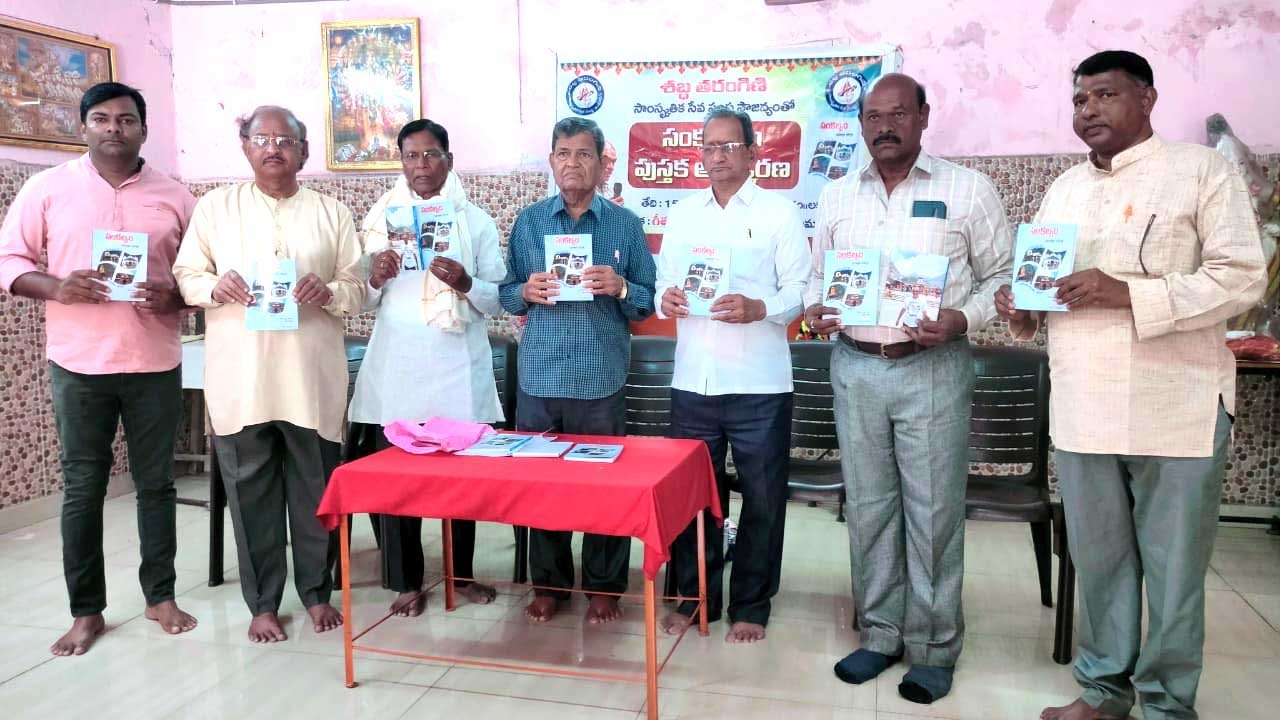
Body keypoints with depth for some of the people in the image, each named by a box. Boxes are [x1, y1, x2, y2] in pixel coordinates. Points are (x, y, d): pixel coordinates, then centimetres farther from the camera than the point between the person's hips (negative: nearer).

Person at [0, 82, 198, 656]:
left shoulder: (174, 196, 5)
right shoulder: (47, 188, 3)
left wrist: (173, 297, -13)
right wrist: (55, 287, -15)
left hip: (155, 363, 1)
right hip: (78, 365, 0)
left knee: (156, 483, 8)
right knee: (82, 489, 5)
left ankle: (161, 595, 21)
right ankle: (86, 611, 17)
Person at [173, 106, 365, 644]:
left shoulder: (332, 213, 8)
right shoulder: (215, 206, 9)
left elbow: (358, 288, 6)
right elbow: (185, 275, 8)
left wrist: (329, 292, -16)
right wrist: (215, 286, -14)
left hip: (311, 377, 0)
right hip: (240, 378, 0)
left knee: (316, 489, 7)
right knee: (251, 491, 7)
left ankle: (317, 591, 25)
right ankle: (263, 603, 21)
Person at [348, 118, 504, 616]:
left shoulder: (475, 220, 5)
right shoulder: (381, 218, 7)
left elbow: (500, 298, 1)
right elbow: (363, 302, 7)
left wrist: (465, 283, -17)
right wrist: (374, 279, -13)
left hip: (458, 366, 0)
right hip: (397, 365, 1)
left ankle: (462, 573, 22)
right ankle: (407, 581, 15)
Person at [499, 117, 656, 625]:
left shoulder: (625, 224, 5)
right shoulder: (528, 222, 9)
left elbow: (649, 301, 4)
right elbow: (505, 295, 10)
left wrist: (620, 288, -16)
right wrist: (526, 291, -11)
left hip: (601, 379, -1)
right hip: (540, 377, 2)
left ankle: (604, 588, 20)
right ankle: (548, 584, 23)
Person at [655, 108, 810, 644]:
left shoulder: (780, 213, 0)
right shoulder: (682, 214, 13)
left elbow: (799, 291, -6)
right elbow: (665, 281, 14)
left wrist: (758, 309, -23)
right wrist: (665, 299, -8)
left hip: (759, 384, -3)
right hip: (692, 380, 4)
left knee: (761, 498, 6)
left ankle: (751, 605, 22)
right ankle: (696, 596, 28)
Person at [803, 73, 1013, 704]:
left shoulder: (968, 190, -1)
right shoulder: (836, 196, 10)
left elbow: (1001, 274, 1)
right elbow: (820, 275, 17)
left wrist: (963, 319, -16)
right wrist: (814, 310, -4)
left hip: (933, 369, -3)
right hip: (856, 367, 4)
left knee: (933, 512, 2)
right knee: (868, 507, 10)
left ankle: (933, 648, 17)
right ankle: (880, 634, 25)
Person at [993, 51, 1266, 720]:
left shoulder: (1201, 170, -2)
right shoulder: (1062, 190, 15)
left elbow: (1241, 278, -10)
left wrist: (1127, 293, -21)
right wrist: (1022, 309, -2)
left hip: (1176, 410, -5)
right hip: (1080, 410, 5)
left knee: (1172, 571, 6)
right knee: (1097, 560, 14)